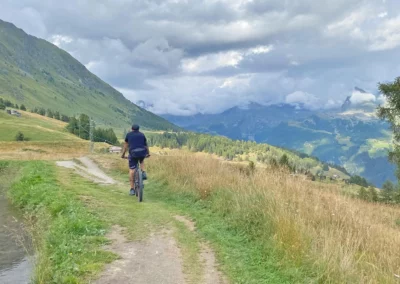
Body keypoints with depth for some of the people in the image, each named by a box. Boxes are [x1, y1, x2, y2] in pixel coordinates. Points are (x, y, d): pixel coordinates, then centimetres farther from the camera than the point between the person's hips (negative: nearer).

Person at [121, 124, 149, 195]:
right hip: (142, 152, 2)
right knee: (142, 161, 36)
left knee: (132, 170, 4)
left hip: (133, 153, -2)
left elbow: (125, 145, 21)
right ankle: (143, 173, 11)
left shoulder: (128, 135, 16)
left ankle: (132, 189, 3)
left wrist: (123, 154, 31)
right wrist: (148, 153, 41)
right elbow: (146, 145, 27)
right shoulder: (142, 135, 19)